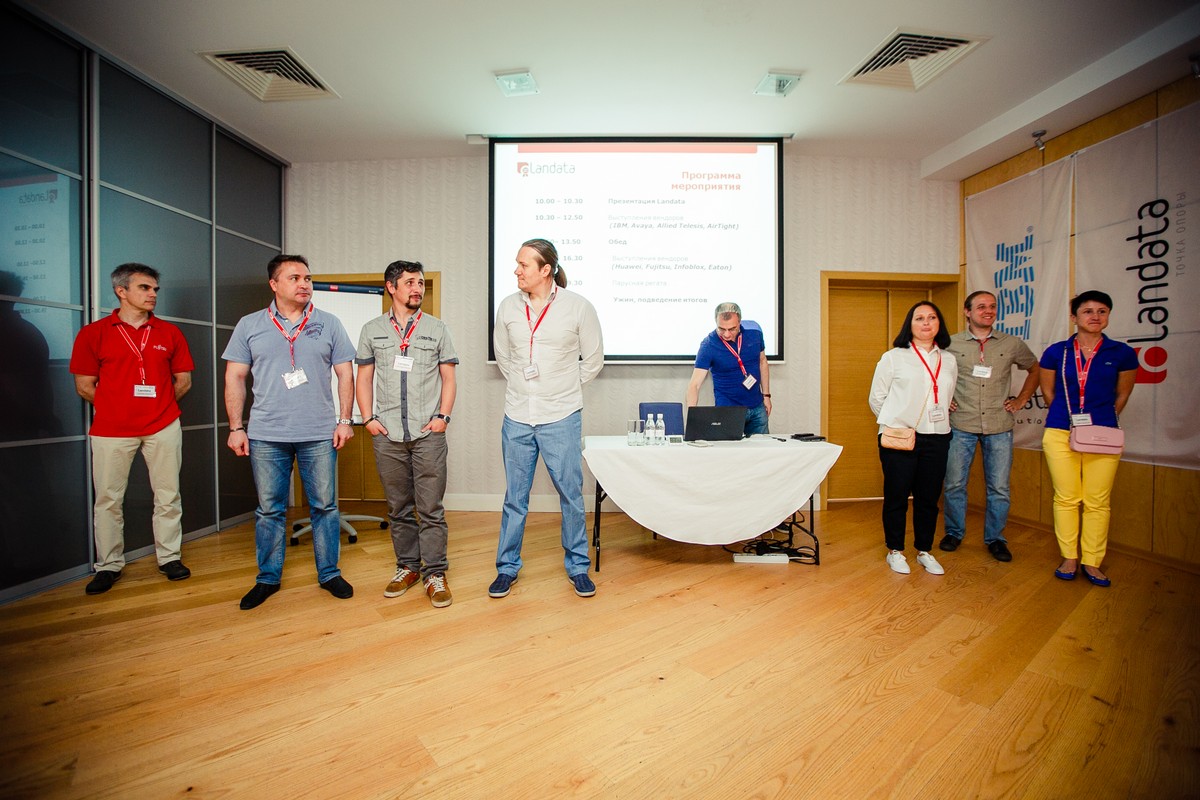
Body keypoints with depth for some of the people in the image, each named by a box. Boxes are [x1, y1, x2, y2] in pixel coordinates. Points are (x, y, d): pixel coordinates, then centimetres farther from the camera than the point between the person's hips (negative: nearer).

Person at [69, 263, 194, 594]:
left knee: (168, 496, 6)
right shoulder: (93, 333, 2)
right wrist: (117, 407, 5)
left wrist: (159, 406, 6)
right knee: (108, 499, 7)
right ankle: (109, 565, 21)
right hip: (111, 430, -1)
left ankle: (169, 557, 18)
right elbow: (84, 386, 4)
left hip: (163, 427, 1)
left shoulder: (169, 333, 6)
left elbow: (184, 381, 10)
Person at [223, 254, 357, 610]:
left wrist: (344, 420, -3)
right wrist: (236, 427, 1)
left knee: (324, 506, 6)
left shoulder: (328, 324, 5)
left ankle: (329, 573, 21)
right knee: (269, 510, 10)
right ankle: (268, 578, 26)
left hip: (319, 434, 0)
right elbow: (234, 378, 7)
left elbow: (345, 374, 4)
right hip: (266, 436, 1)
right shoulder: (249, 325, 7)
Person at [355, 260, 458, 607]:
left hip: (428, 434, -2)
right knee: (399, 507, 11)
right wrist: (369, 418, 0)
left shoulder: (436, 328, 8)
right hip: (387, 435, 2)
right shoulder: (372, 330, 11)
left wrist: (443, 416, -5)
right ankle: (407, 566, 26)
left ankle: (435, 573, 10)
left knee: (431, 508, -1)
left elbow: (448, 377, 6)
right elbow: (363, 378, 12)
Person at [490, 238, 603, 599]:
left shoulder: (578, 307, -6)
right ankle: (507, 567, 29)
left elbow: (593, 360, 5)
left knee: (571, 495, 8)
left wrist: (565, 389, 7)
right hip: (517, 418, 3)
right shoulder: (508, 307, 3)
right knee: (515, 497, 12)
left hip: (561, 418, -2)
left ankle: (577, 566, 26)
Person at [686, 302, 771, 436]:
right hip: (728, 411, -4)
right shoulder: (708, 345, -18)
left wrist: (766, 395, 9)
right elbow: (695, 384, -21)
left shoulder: (754, 333, -6)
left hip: (757, 407, 4)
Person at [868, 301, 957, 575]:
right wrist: (893, 422, 4)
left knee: (929, 497, 10)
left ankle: (924, 551, 26)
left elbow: (948, 399, 23)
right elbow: (876, 398, 2)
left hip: (936, 439, 4)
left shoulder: (949, 362, 12)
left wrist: (938, 421, 13)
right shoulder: (893, 358, -1)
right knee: (897, 496, 3)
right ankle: (895, 551, 18)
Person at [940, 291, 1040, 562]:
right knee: (954, 484, 5)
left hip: (999, 426, 2)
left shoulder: (1012, 344, 6)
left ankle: (995, 538, 23)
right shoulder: (950, 344, 0)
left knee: (999, 488, 6)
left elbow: (1035, 369, 21)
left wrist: (1021, 399, 12)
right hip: (961, 425, -1)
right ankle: (954, 532, 22)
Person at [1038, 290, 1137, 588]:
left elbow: (1122, 395, 13)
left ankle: (1092, 562, 18)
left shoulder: (1122, 353, 2)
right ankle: (1069, 558, 18)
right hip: (1060, 434, 0)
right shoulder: (1055, 352, 1)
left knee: (1097, 502, 5)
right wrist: (1069, 417, 11)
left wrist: (1101, 421, 10)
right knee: (1066, 499, 6)